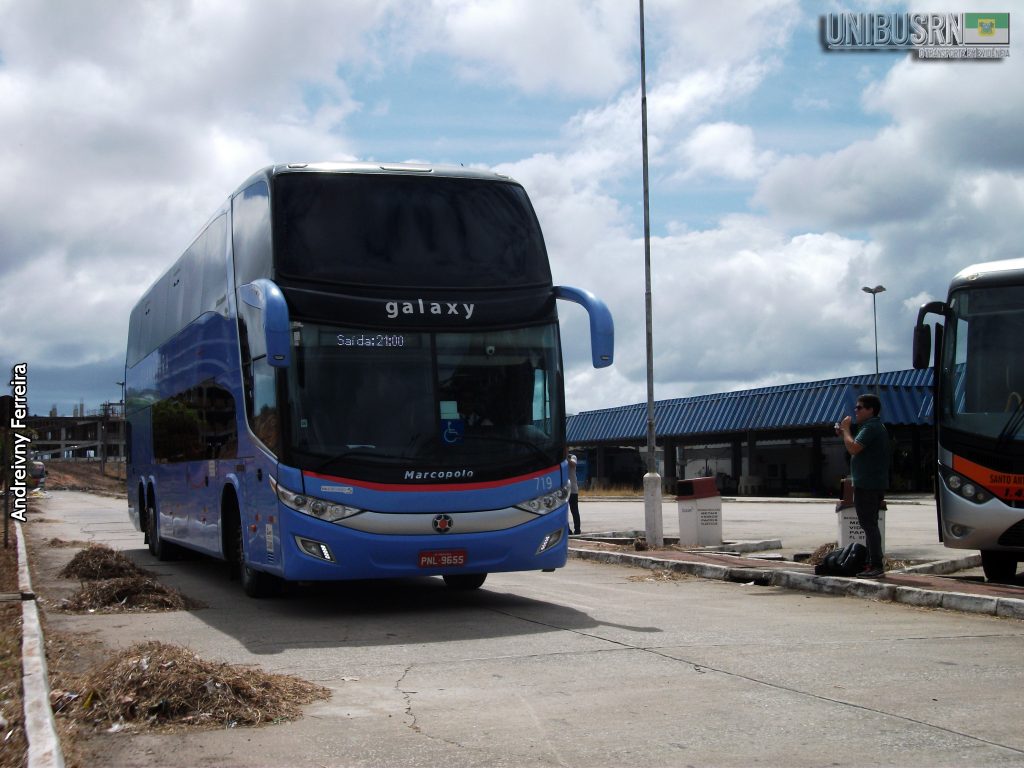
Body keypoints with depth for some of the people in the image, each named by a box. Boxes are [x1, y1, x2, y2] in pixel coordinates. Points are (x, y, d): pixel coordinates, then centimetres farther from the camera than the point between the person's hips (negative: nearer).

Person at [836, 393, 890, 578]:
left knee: (869, 524, -10)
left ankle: (876, 566, -10)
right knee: (870, 524, 16)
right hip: (874, 484, 11)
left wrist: (846, 429, -10)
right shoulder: (875, 426, 20)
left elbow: (853, 448, -24)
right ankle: (874, 563, 21)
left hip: (867, 485, -11)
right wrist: (844, 433, 13)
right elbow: (858, 448, 25)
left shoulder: (870, 427, -16)